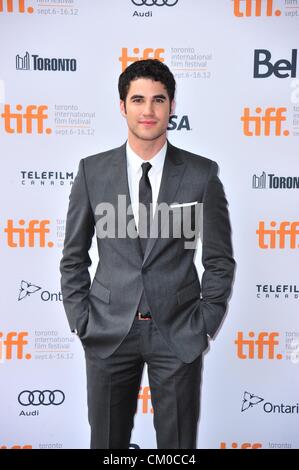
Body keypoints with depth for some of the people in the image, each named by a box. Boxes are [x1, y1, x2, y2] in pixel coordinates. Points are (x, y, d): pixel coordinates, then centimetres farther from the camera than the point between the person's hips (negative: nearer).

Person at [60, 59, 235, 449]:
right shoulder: (92, 171, -1)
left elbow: (220, 260, 2)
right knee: (106, 440, 17)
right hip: (109, 332, 1)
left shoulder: (202, 173, -3)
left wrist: (205, 326, -2)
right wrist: (81, 323, 0)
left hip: (178, 334, 0)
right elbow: (74, 256, 5)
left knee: (178, 443, 15)